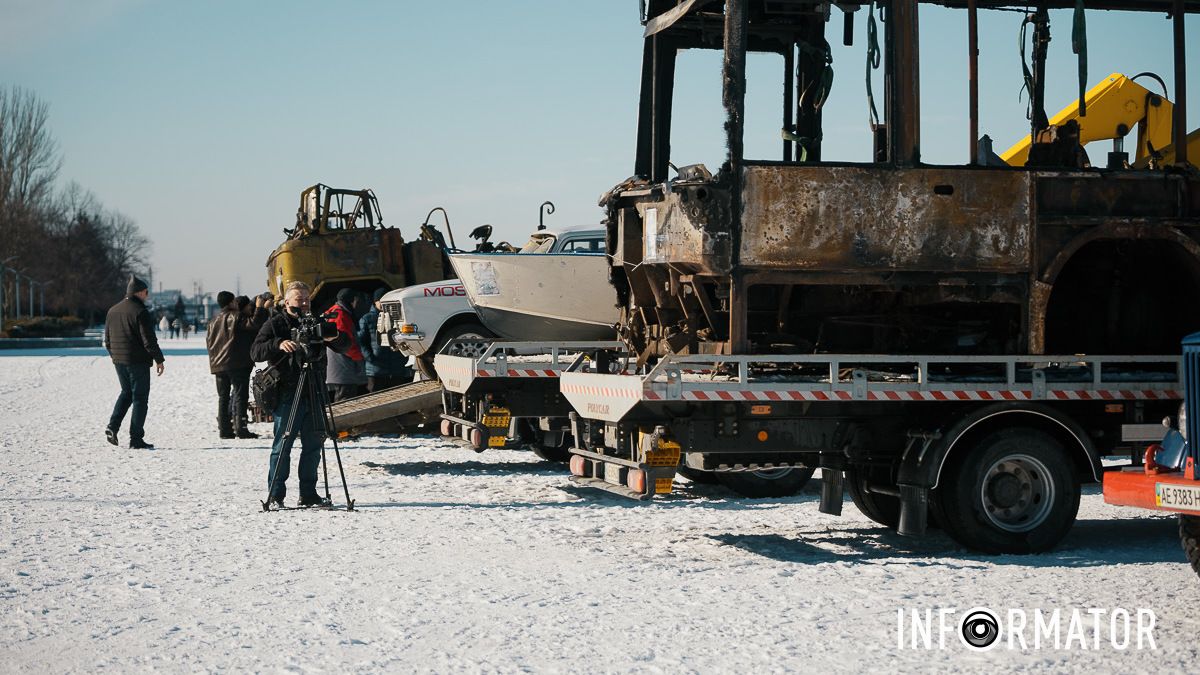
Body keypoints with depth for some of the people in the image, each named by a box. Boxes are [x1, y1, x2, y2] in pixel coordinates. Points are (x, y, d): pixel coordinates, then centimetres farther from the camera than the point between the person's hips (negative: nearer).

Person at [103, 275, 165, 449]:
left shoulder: (113, 311, 10)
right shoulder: (140, 312, -14)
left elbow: (107, 339, 15)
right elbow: (149, 340, -17)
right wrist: (159, 360, -9)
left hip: (119, 361, 7)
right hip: (138, 361, -7)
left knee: (126, 393, 23)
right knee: (140, 398, 0)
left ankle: (113, 426, 7)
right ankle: (136, 439, -1)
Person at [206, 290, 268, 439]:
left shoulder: (214, 321, 15)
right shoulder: (236, 317, -9)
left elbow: (209, 341, 20)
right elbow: (254, 323, -21)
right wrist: (260, 308, -8)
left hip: (218, 365, 7)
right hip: (237, 364, -7)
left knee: (223, 397, 10)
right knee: (240, 395, -6)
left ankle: (224, 429, 9)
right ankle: (240, 428, -11)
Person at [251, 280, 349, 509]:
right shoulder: (275, 324, 2)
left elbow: (345, 344, 12)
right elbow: (255, 351, -9)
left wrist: (335, 337, -11)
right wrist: (278, 345, -26)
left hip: (313, 394, 5)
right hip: (287, 394, -5)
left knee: (314, 444, 6)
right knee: (282, 445, -4)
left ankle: (308, 494, 15)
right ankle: (275, 496, 0)